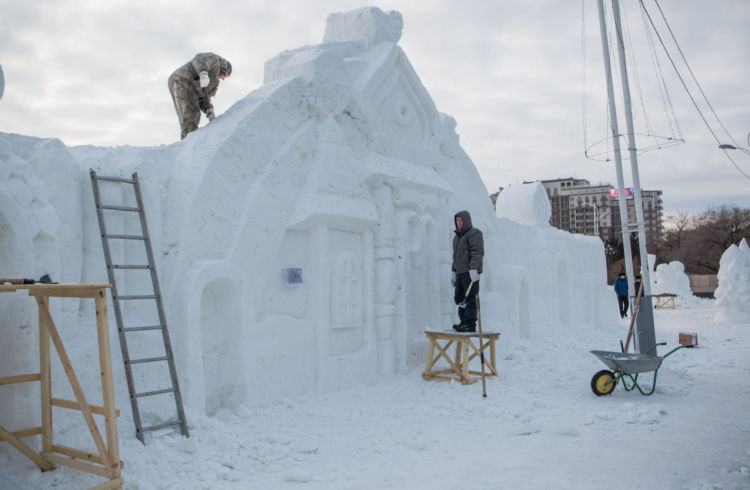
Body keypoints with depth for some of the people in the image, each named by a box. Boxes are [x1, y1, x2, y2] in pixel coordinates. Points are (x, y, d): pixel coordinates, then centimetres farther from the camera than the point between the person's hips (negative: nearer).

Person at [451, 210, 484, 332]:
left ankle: (470, 324, -8)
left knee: (470, 298, -9)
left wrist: (473, 268, -27)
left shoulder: (474, 233, -6)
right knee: (459, 298, 7)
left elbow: (478, 252, -17)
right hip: (460, 272, 9)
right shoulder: (457, 236, 22)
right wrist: (453, 271, 22)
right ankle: (464, 321, 12)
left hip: (470, 272, -9)